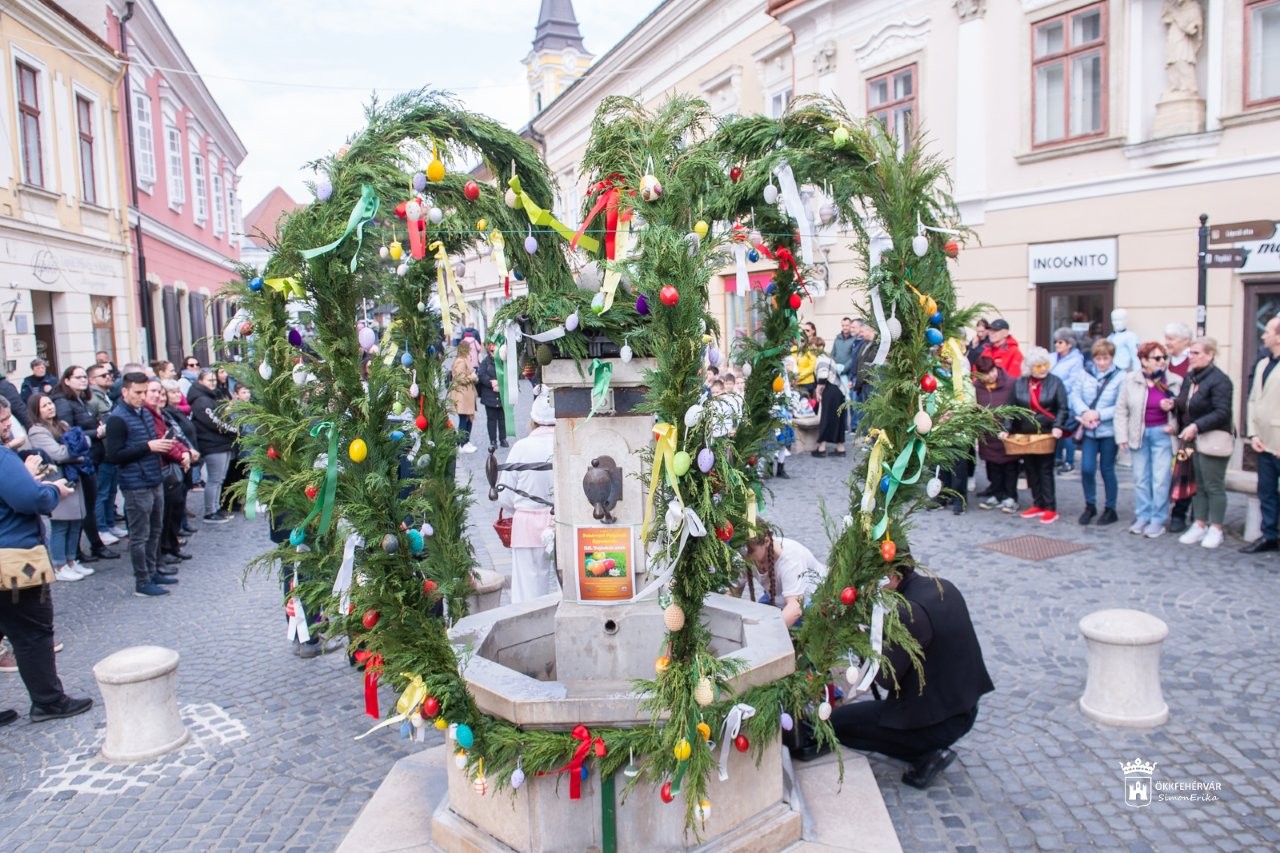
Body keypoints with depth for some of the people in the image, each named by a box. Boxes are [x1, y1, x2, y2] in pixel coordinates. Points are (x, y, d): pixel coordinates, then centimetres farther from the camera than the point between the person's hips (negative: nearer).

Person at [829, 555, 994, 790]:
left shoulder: (911, 612, -28)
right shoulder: (944, 587, -1)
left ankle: (927, 755, -1)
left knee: (836, 722, -1)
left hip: (938, 722, -9)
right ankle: (932, 749, 16)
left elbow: (886, 678, -20)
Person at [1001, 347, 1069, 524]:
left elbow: (1063, 409, -4)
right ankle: (1037, 504, 21)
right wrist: (1007, 429, -3)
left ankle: (1050, 508, 5)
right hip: (1025, 435, 3)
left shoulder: (1055, 382, -3)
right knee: (1031, 470, 9)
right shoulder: (1019, 384, 4)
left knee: (1045, 470, -2)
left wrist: (1057, 426, -18)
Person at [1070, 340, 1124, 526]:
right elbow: (1075, 395, 0)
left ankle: (1110, 509, 22)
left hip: (1109, 431, -2)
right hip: (1089, 430, 3)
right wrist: (1084, 412, -15)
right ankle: (1090, 505, 19)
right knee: (1086, 468, -2)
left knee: (1107, 469, 7)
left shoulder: (1120, 377, -8)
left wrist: (1098, 414, -17)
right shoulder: (1084, 374, 3)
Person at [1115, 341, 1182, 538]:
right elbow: (1121, 409, 4)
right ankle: (1143, 517, 18)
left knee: (1161, 479, -2)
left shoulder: (1175, 381, 0)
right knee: (1140, 477, 8)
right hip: (1139, 434, 2)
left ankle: (1158, 520, 7)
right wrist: (1122, 436, -1)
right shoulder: (1131, 380, 1)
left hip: (1162, 433, -1)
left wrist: (1172, 406, -14)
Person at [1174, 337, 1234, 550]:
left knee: (1214, 486, 1)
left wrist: (1196, 426, -27)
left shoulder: (1219, 380, -15)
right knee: (1198, 485, 14)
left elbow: (1222, 413, -21)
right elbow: (1183, 406, 16)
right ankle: (1200, 525, 22)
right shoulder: (1189, 378, 10)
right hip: (1193, 440, 8)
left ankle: (1215, 529, 12)